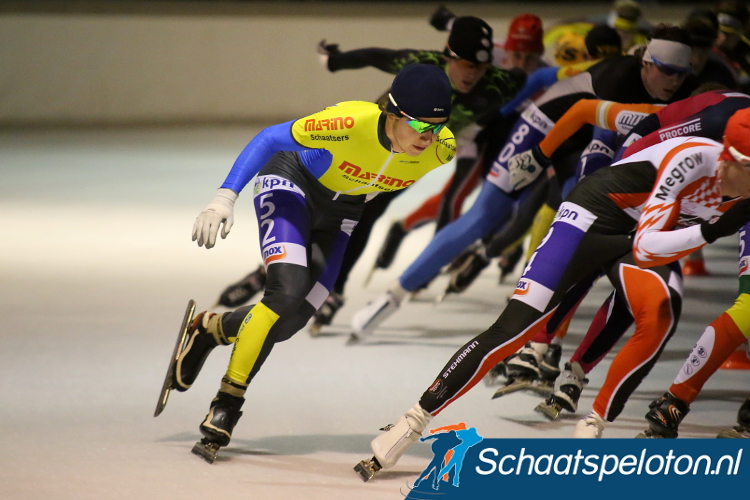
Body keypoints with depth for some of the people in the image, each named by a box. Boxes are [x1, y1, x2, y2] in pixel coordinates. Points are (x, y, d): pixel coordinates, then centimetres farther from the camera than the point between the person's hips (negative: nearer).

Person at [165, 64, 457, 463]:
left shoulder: (442, 150, -24)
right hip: (291, 181, -5)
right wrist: (224, 198, -34)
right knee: (287, 291, -26)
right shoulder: (353, 123, -37)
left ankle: (209, 329, 25)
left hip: (340, 211, 5)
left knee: (293, 318, -4)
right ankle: (226, 405, -15)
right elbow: (270, 139, -27)